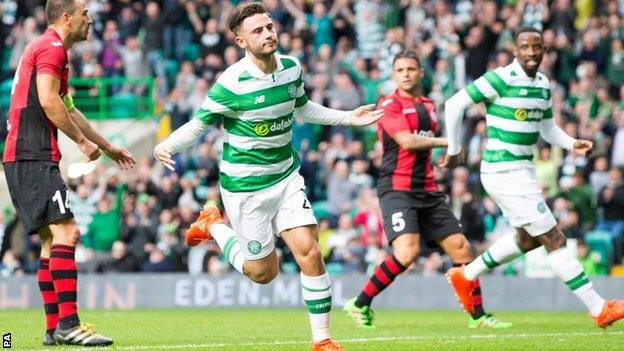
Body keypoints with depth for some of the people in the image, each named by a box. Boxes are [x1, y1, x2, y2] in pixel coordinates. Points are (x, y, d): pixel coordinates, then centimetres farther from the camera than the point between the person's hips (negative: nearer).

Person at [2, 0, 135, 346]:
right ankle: (67, 323, -23)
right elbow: (48, 101, -19)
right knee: (65, 232, -17)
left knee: (53, 239, 10)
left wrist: (107, 146, 36)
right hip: (34, 159, -11)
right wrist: (83, 141, -11)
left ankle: (54, 329, 8)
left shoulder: (43, 48, 25)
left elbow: (68, 109, 33)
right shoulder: (52, 48, -7)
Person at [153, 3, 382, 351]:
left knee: (310, 252, -10)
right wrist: (167, 146, -33)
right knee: (264, 272, 5)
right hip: (246, 186, -5)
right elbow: (198, 124, -14)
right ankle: (214, 225, 31)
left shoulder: (292, 68, -2)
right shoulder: (232, 83, -21)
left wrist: (347, 117, 14)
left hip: (287, 176, 5)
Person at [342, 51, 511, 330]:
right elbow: (408, 141, -17)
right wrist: (446, 142, -11)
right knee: (407, 251, -25)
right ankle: (360, 305, -11)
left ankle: (478, 315, 14)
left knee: (460, 247, 4)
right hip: (397, 188, -8)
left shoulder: (428, 106, 18)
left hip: (427, 190, 8)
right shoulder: (389, 105, -6)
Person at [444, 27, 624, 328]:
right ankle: (599, 309, -3)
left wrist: (571, 143, -1)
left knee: (527, 239, 25)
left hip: (522, 171, 9)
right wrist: (453, 150, -8)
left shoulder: (543, 85, 9)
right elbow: (454, 104, -14)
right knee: (554, 240, -7)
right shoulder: (501, 79, -16)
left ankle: (466, 275, 36)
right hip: (505, 171, -9)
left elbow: (546, 128, 19)